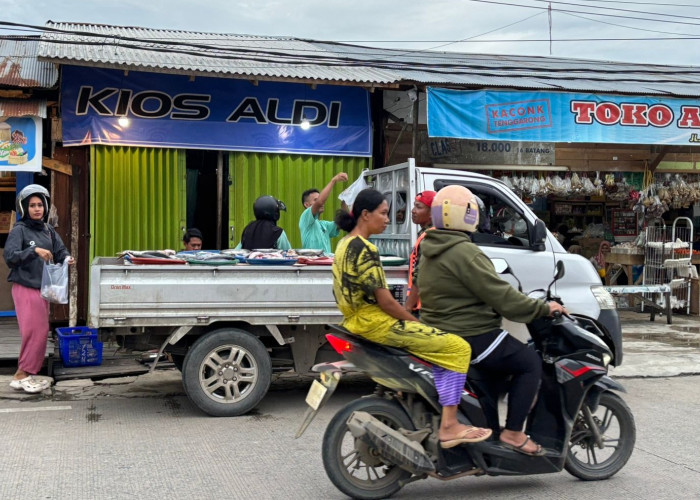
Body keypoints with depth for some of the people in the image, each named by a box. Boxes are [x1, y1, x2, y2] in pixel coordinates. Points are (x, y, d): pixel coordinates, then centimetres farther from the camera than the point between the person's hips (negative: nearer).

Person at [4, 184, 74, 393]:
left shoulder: (48, 231, 11)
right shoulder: (19, 230, -8)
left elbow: (60, 251, 9)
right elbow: (9, 256, -18)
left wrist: (66, 258, -14)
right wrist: (34, 251, -30)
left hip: (43, 288, 7)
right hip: (25, 288, -7)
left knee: (41, 331, 8)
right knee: (35, 331, -11)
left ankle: (27, 375, 16)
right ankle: (21, 375, -2)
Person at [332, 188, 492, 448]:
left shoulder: (345, 244, 13)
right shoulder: (365, 249, -18)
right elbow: (385, 301, -20)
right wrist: (416, 323, -7)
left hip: (357, 319, 11)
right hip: (375, 322, -11)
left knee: (438, 341, 23)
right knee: (457, 347, -11)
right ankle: (449, 426, -12)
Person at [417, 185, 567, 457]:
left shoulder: (430, 253, 12)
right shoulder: (464, 253, -20)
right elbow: (500, 296, -21)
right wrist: (543, 308, -10)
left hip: (440, 333, 10)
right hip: (470, 337, -10)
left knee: (494, 368, 29)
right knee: (530, 363, 0)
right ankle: (513, 433, -2)